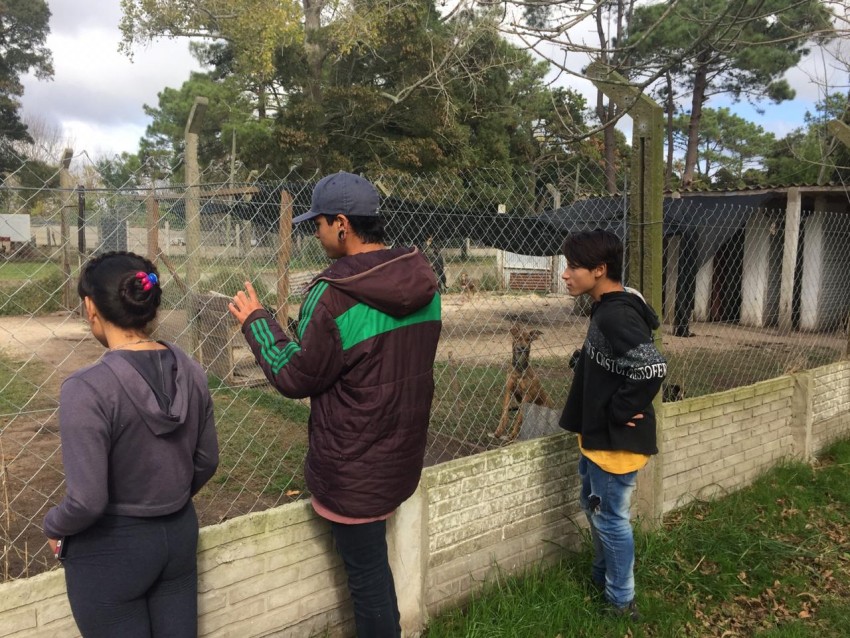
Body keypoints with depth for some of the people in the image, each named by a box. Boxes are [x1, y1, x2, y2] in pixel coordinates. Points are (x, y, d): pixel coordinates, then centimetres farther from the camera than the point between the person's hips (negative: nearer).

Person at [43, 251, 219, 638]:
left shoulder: (86, 390, -25)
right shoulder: (190, 370, -7)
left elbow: (87, 501, -23)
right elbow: (207, 461, 3)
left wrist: (54, 527, -1)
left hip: (112, 549, -5)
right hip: (180, 534, 5)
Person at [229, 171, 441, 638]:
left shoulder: (333, 295, -24)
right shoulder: (422, 281, -2)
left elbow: (294, 378, -13)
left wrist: (256, 321, 0)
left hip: (354, 469, -7)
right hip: (404, 456, 7)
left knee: (367, 573, 11)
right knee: (372, 562, 26)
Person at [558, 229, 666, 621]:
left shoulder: (616, 315, -24)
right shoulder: (607, 309, 7)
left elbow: (652, 369, -33)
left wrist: (618, 413, -22)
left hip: (617, 440, -10)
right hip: (599, 434, 10)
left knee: (610, 519, 7)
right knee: (592, 506, 24)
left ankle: (621, 603, 26)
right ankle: (601, 579, 44)